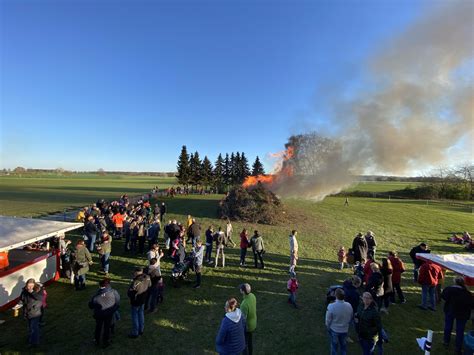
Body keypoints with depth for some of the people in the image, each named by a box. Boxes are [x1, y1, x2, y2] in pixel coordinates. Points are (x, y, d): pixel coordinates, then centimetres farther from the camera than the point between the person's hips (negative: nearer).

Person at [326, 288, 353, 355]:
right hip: (345, 330, 3)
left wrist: (328, 327, 3)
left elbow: (328, 320, -18)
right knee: (344, 346, 26)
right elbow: (350, 318, -3)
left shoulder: (331, 306, -32)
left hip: (334, 330, -2)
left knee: (334, 346, 21)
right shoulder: (349, 305, -21)